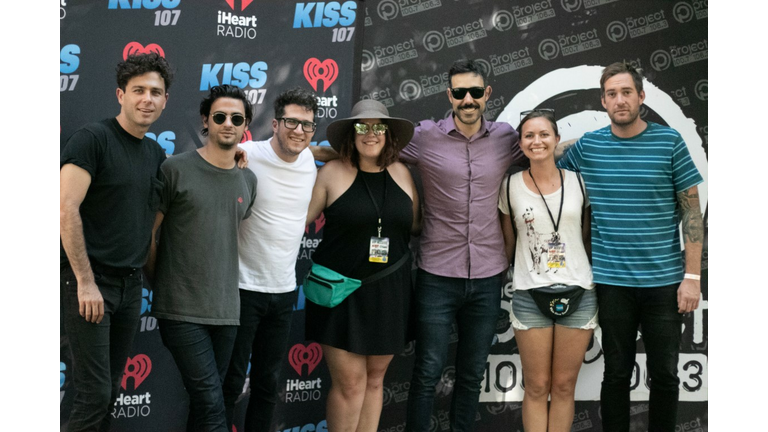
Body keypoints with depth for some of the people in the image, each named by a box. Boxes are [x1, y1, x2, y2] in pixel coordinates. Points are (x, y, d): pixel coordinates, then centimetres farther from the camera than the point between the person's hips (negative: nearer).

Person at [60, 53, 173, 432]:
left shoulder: (156, 154, 13)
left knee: (111, 390, 12)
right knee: (95, 393, -7)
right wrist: (85, 281, -18)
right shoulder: (93, 138, -9)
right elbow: (66, 208, -16)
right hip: (88, 282, -7)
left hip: (131, 284, 7)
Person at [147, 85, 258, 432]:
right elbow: (148, 231, -1)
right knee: (211, 404, -10)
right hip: (182, 310, -5)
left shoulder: (248, 180, 10)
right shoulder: (176, 169, -6)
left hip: (226, 309, 5)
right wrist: (160, 282, 5)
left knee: (205, 401, 13)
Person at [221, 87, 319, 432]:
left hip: (285, 290, 6)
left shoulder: (310, 161, 5)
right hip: (244, 287, -5)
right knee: (231, 382, 2)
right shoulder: (247, 156, -14)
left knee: (268, 382, 14)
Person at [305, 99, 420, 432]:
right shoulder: (332, 172, -3)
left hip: (388, 293, 4)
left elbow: (416, 224, 14)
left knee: (375, 379, 12)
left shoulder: (401, 173, 7)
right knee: (349, 382, -4)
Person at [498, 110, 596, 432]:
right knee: (537, 387, 4)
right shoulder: (510, 186, 2)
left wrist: (596, 279, 11)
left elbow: (587, 236, 12)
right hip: (529, 295, -1)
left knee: (564, 386, 7)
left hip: (578, 294, 1)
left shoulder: (578, 182, 3)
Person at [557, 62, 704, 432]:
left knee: (665, 375, 7)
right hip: (612, 281, 1)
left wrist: (692, 276, -6)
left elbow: (692, 211, -1)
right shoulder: (587, 146, 2)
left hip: (665, 280, -1)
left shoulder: (670, 142, -2)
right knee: (617, 374, 9)